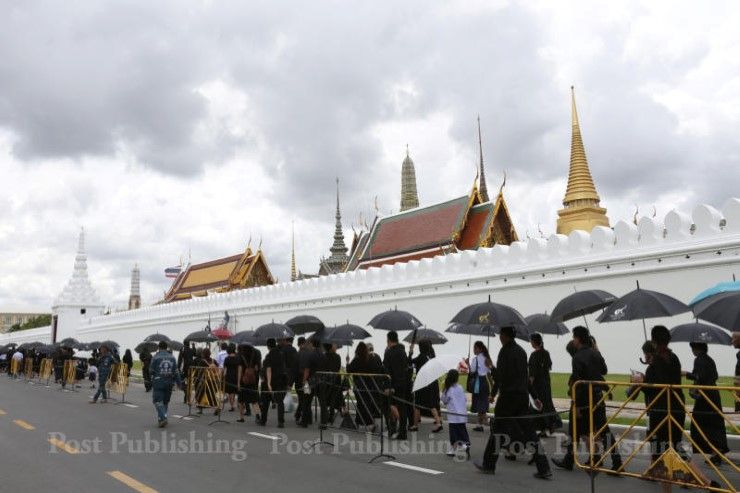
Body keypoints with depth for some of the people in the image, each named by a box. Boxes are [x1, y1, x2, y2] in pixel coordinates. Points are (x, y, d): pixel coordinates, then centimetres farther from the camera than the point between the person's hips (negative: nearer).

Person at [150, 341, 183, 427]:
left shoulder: (156, 357, -7)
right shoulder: (172, 357, 5)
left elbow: (151, 370, -3)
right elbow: (176, 371, 4)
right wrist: (179, 383, 8)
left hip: (158, 382, -4)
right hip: (169, 383, 4)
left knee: (158, 401, -1)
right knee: (165, 401, 15)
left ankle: (163, 418, -16)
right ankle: (161, 418, 23)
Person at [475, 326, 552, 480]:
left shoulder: (505, 351, -12)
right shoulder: (521, 350, 12)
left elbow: (500, 374, -16)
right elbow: (526, 376, 17)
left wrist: (493, 392, -9)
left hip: (508, 395, -7)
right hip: (523, 395, 7)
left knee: (498, 429, 5)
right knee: (528, 431, 8)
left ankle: (488, 465, 16)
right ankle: (544, 469, 5)